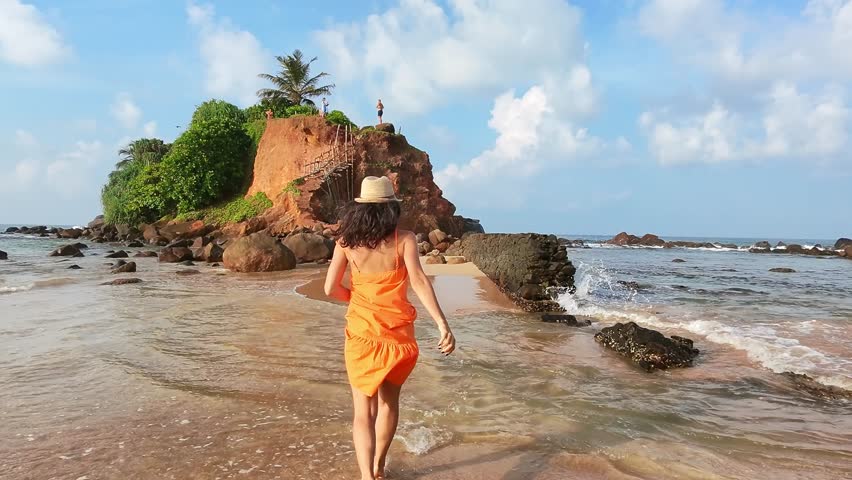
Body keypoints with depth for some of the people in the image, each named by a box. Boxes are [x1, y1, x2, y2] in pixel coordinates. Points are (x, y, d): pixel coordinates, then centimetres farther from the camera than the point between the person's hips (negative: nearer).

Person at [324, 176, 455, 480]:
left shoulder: (346, 240, -2)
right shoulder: (404, 239, -8)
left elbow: (331, 288, -4)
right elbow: (418, 281, -20)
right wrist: (443, 324, -24)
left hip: (361, 332, 0)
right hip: (398, 332, 0)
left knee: (364, 411, 8)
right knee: (389, 400, 23)